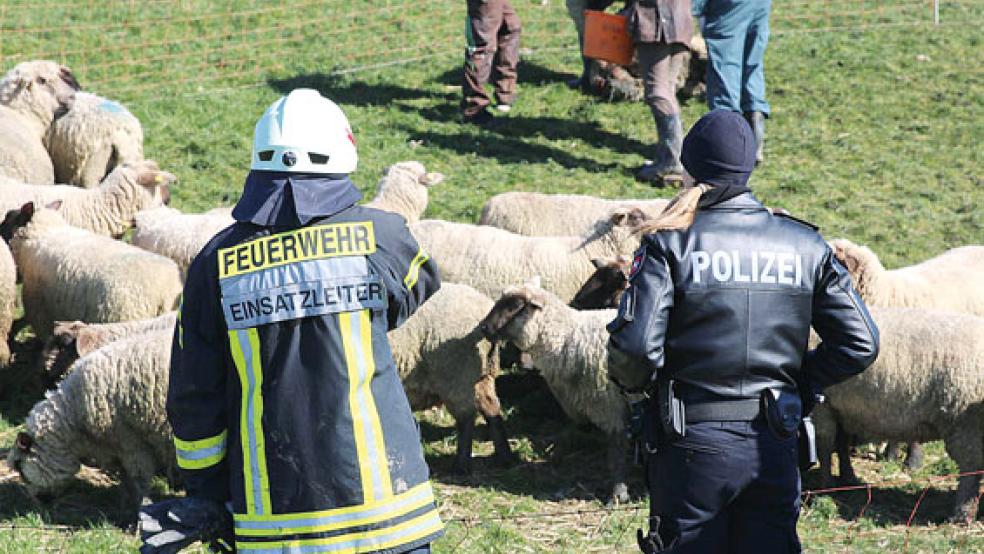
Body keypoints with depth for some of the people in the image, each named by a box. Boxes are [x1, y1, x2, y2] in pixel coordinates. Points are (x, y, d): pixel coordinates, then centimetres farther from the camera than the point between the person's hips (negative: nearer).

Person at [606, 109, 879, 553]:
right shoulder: (805, 246, 2)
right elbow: (860, 343, 1)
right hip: (774, 446, 3)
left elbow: (635, 345, -17)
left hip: (693, 446, -3)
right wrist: (799, 384, 13)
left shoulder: (670, 244, -9)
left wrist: (636, 382, 5)